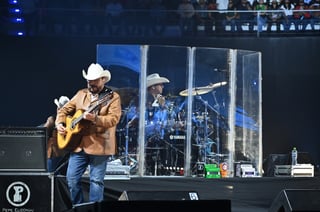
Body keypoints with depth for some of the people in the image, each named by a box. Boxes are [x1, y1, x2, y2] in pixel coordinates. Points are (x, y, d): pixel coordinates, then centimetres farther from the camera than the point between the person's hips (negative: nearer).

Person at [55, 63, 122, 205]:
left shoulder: (113, 97, -3)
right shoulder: (81, 94, 13)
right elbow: (65, 109, 19)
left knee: (96, 181, -2)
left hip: (99, 146, -5)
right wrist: (60, 123, 1)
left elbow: (114, 119, -16)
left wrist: (95, 118, -30)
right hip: (79, 145, 5)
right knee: (72, 179, 5)